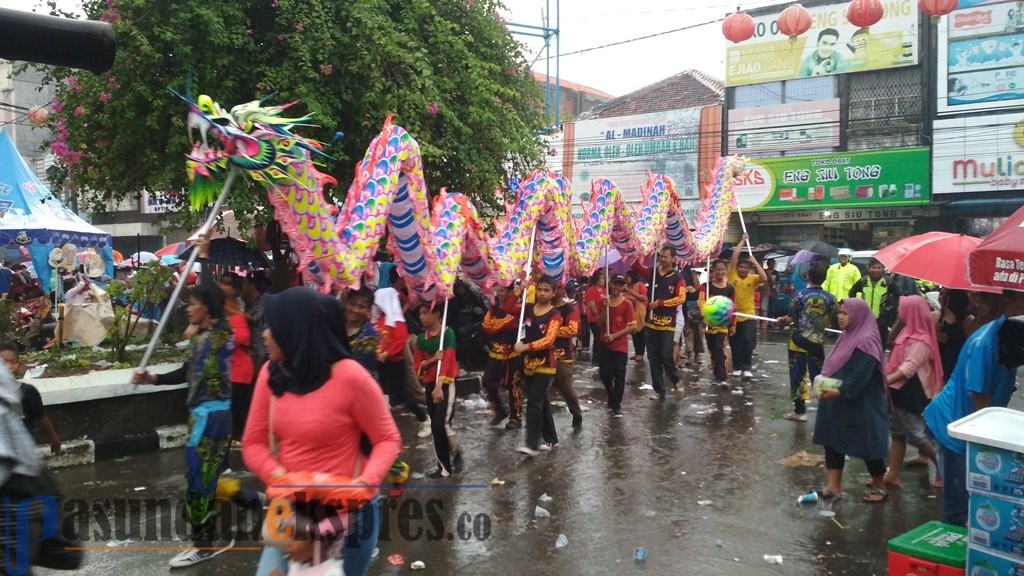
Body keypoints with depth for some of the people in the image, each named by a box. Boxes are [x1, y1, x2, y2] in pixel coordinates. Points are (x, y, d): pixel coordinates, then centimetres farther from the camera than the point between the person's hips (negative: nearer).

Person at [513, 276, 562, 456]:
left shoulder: (554, 315, -10)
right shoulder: (528, 310, 6)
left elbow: (548, 340, -21)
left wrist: (526, 346, -31)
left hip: (545, 364, -6)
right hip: (529, 363, 6)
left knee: (534, 403, -12)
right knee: (542, 402, 15)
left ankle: (532, 444, -9)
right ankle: (551, 439, 27)